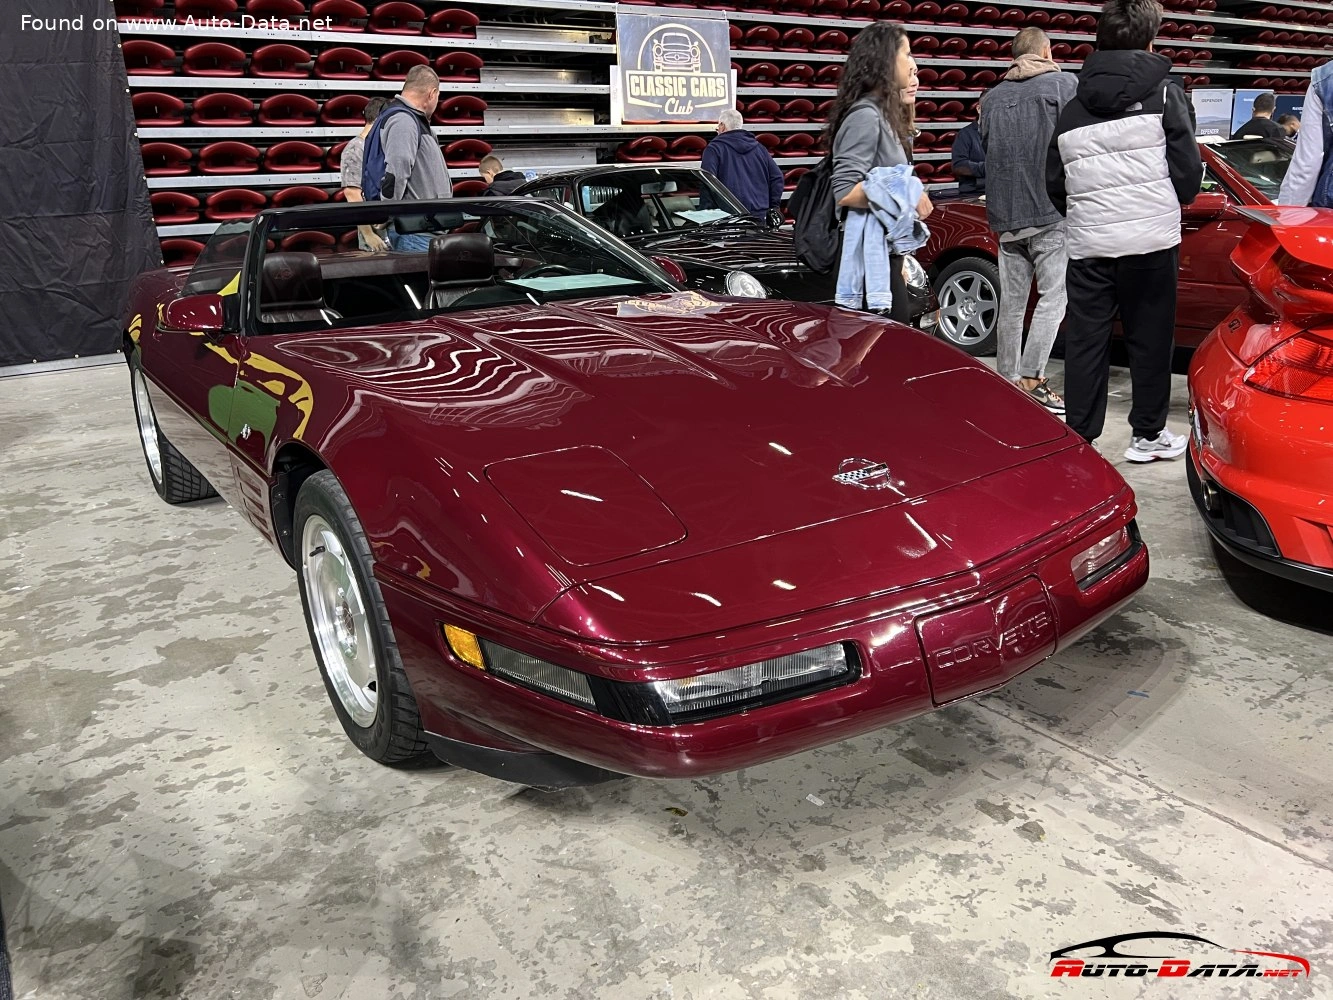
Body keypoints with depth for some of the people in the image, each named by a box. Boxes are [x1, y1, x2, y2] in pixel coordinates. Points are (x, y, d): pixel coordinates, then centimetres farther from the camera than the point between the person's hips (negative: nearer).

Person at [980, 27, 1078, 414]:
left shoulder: (993, 97, 15)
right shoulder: (1064, 84, 0)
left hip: (1005, 216, 5)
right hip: (1052, 212, -5)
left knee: (1011, 302, 10)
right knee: (1053, 297, -3)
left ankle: (1008, 379, 15)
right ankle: (1031, 378, -11)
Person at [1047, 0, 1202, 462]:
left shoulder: (1072, 109, 10)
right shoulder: (1164, 93, -1)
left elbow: (1054, 185, 12)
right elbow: (1189, 171, -1)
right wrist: (1171, 203, 19)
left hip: (1087, 245, 3)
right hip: (1151, 239, -3)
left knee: (1084, 344, 6)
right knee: (1150, 340, 8)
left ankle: (1079, 438, 7)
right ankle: (1148, 435, 18)